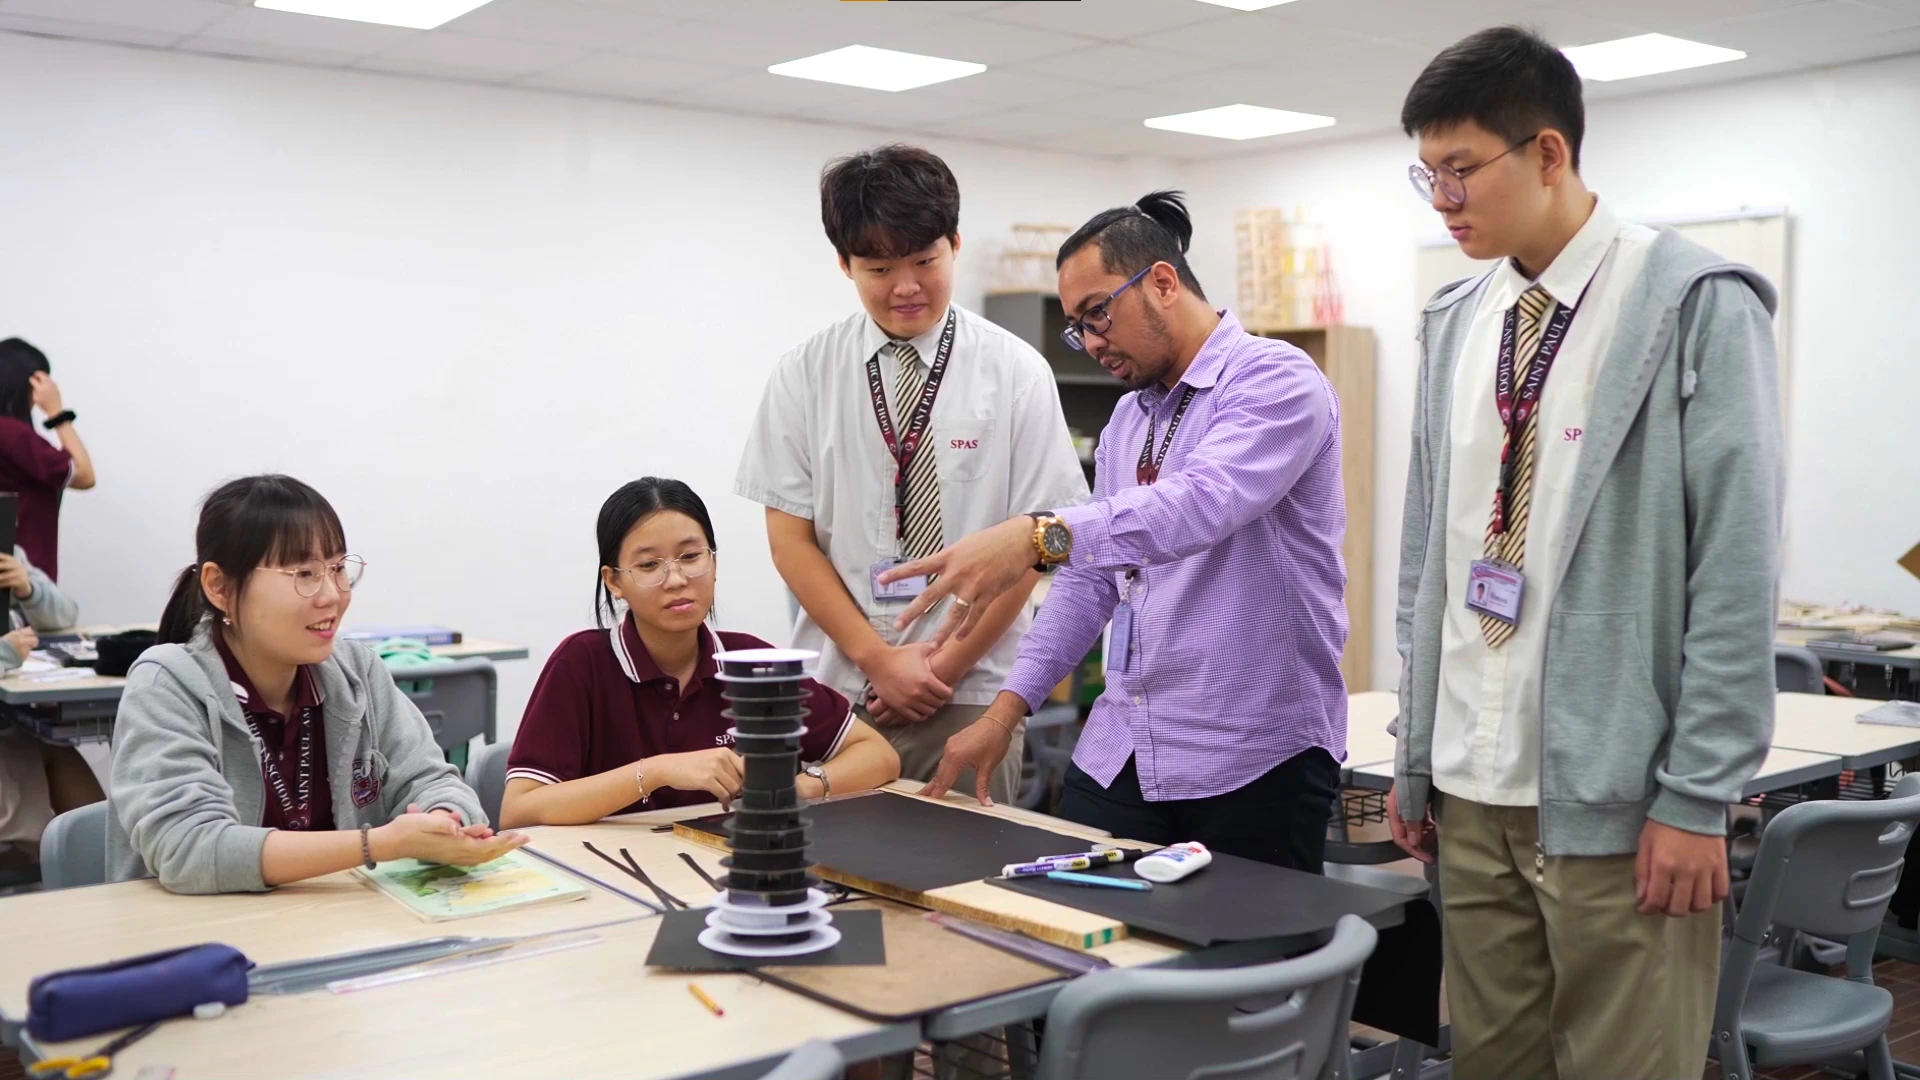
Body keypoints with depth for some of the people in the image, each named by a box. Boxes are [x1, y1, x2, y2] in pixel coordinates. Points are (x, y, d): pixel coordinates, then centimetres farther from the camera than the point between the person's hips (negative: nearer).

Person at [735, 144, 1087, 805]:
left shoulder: (1015, 372, -3)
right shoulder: (804, 375, 1)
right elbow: (790, 538, 1)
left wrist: (949, 665, -7)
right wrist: (878, 658, -7)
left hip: (969, 694, -1)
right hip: (838, 686, 1)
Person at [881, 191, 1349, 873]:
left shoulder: (1273, 379, -10)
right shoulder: (1127, 420, 15)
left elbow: (1206, 501, -29)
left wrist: (1042, 534, -42)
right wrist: (1007, 709, 11)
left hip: (1255, 758, -7)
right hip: (1119, 753, 7)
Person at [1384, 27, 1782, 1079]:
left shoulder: (1695, 305, -8)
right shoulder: (1456, 320, 9)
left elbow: (1734, 569, -11)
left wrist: (1696, 794, -13)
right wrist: (1414, 752, 13)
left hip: (1614, 794, -5)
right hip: (1471, 786, 6)